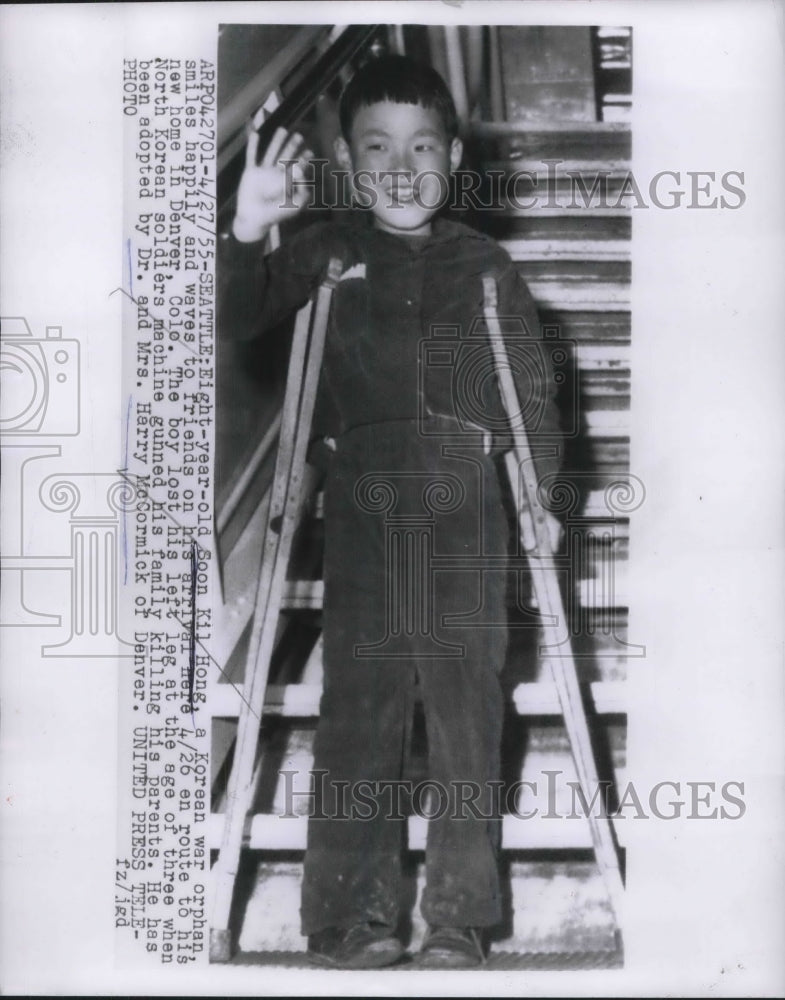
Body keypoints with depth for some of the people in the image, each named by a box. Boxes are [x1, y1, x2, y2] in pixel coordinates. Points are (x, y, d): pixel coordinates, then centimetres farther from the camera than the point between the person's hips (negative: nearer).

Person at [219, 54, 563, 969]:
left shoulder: (485, 266, 8)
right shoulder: (327, 254, 5)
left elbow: (533, 390, 11)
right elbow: (237, 323, -6)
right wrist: (248, 235, -23)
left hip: (464, 517, 1)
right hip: (362, 515, -1)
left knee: (466, 715, 2)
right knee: (358, 716, -1)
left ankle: (458, 923, 12)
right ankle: (352, 921, 8)